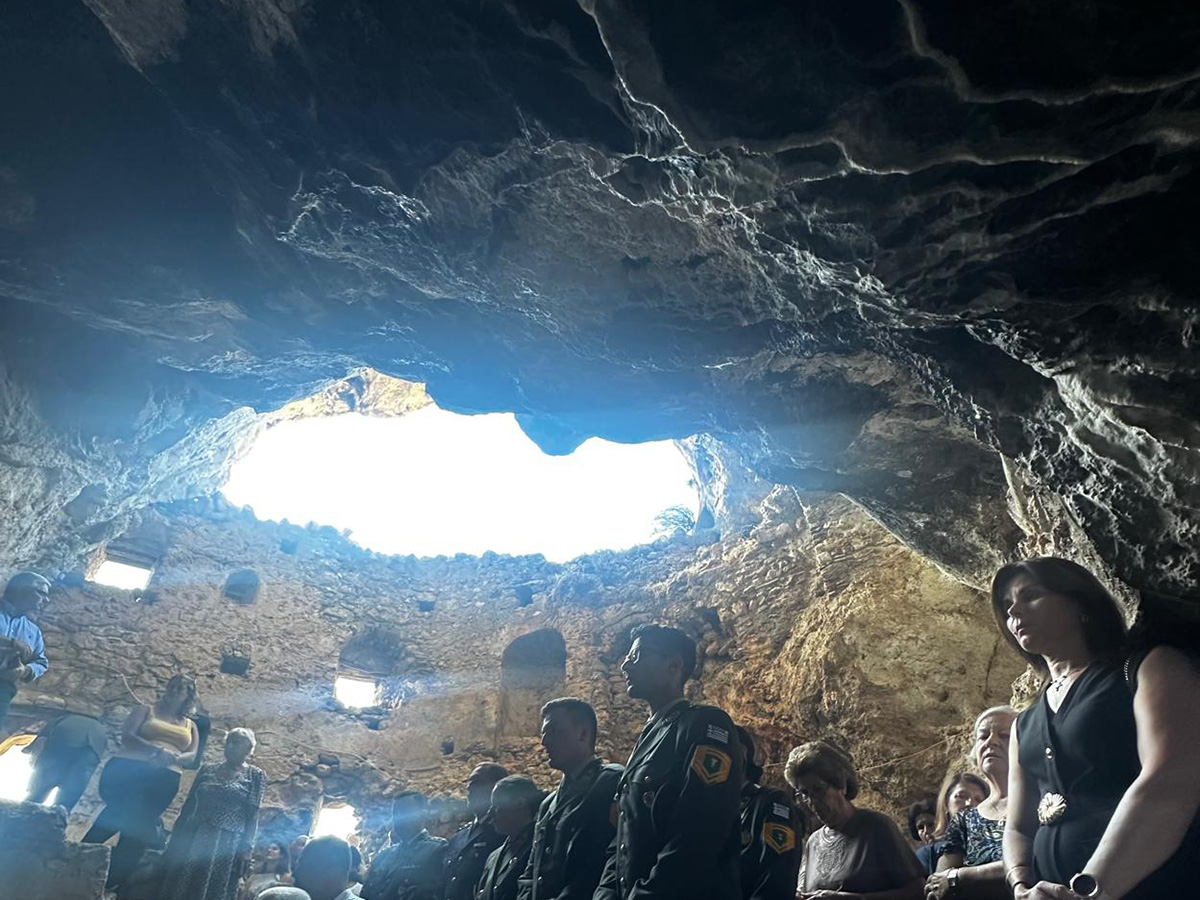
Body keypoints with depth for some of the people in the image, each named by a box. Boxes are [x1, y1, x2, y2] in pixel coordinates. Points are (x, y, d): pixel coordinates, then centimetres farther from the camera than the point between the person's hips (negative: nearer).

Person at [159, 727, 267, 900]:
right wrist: (174, 840, 8)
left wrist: (246, 848, -12)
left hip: (226, 845, -4)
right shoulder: (206, 770, 12)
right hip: (193, 839, 4)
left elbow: (253, 814, -4)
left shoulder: (255, 775, 1)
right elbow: (188, 806, 13)